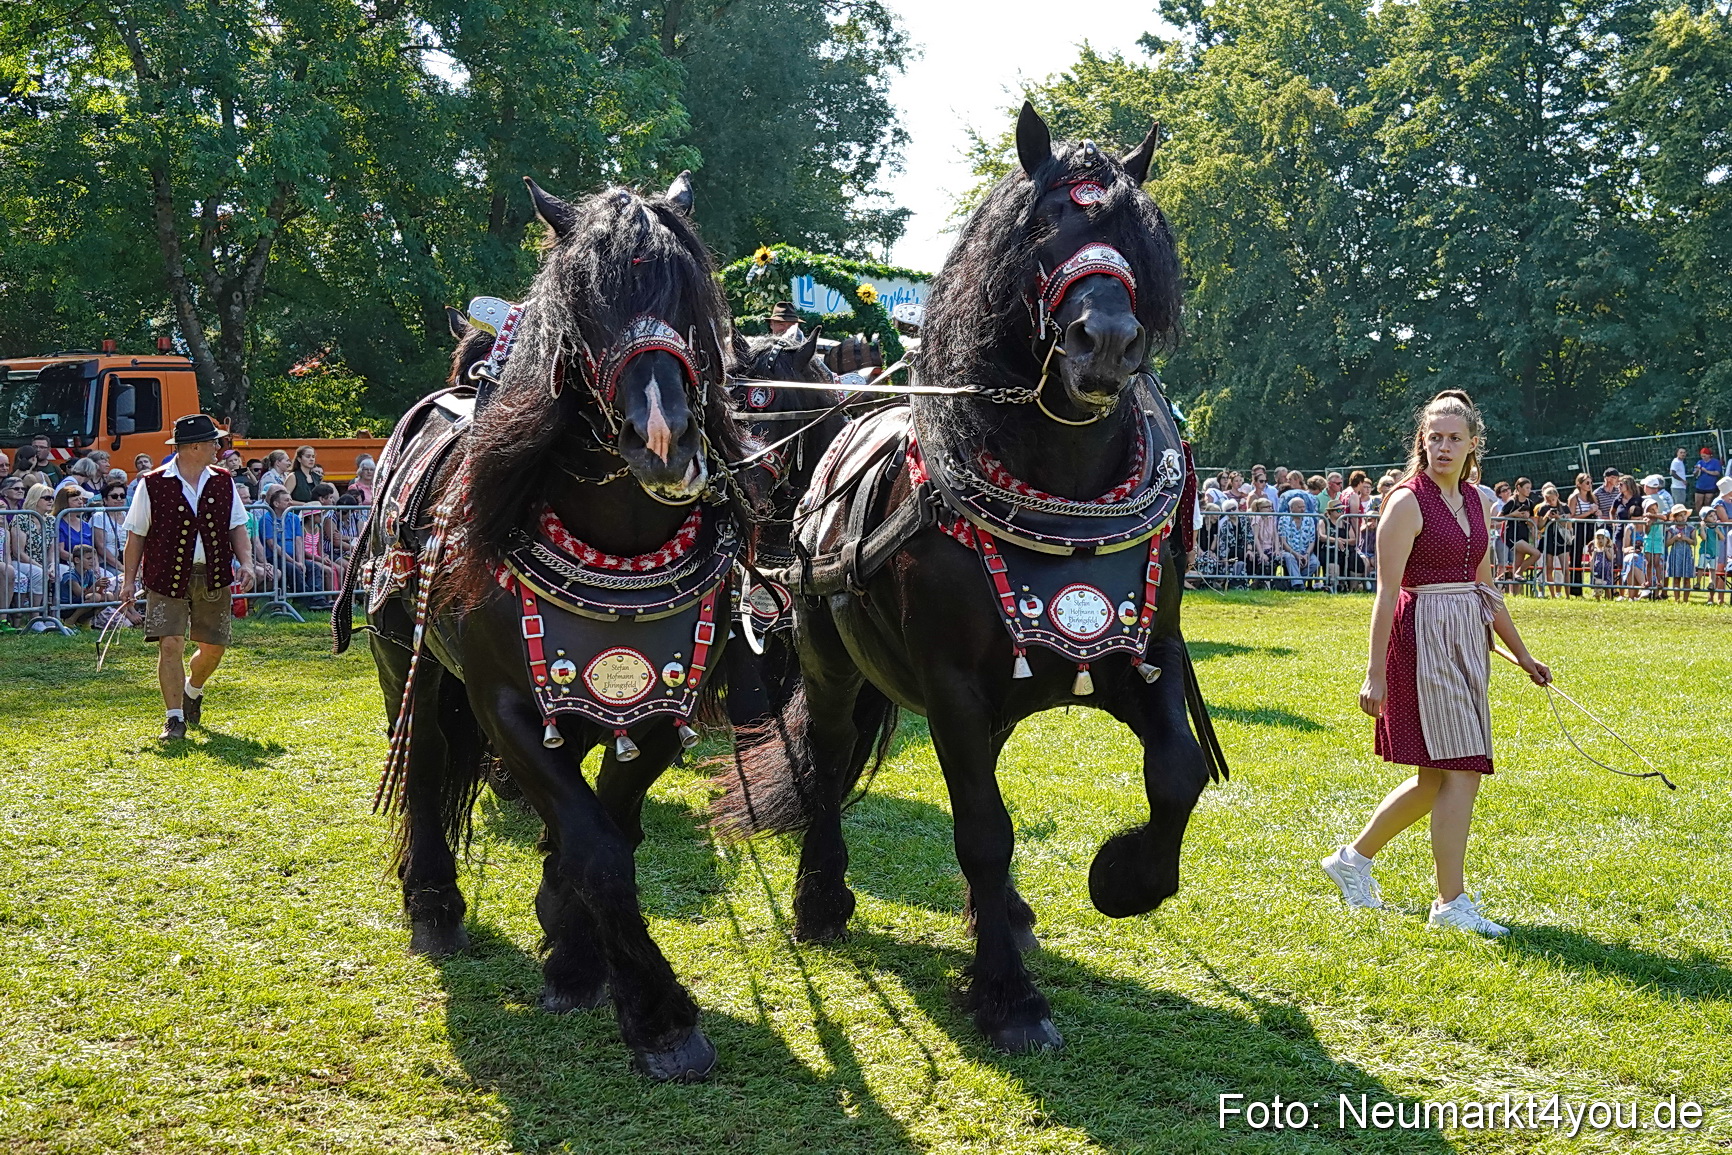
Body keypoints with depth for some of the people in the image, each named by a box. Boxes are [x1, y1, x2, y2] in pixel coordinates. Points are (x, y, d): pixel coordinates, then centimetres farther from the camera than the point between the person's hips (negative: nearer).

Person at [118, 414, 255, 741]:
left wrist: (245, 563, -6)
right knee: (170, 645, -11)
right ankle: (175, 717, -2)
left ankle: (192, 692, 40)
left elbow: (237, 528, 10)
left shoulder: (223, 482, 7)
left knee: (214, 647, 10)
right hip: (167, 579, -4)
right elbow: (136, 535, 0)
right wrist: (129, 579, -3)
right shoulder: (153, 484, -5)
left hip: (213, 578, 4)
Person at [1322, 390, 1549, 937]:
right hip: (1424, 637, -8)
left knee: (1439, 777, 12)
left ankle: (1354, 858, 27)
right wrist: (1375, 673, -16)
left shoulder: (1476, 501, 13)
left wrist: (1522, 653, 23)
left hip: (1467, 641, 8)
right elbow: (1387, 591, -12)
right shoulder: (1408, 501, -9)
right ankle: (1450, 902, 1)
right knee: (1459, 771, -8)